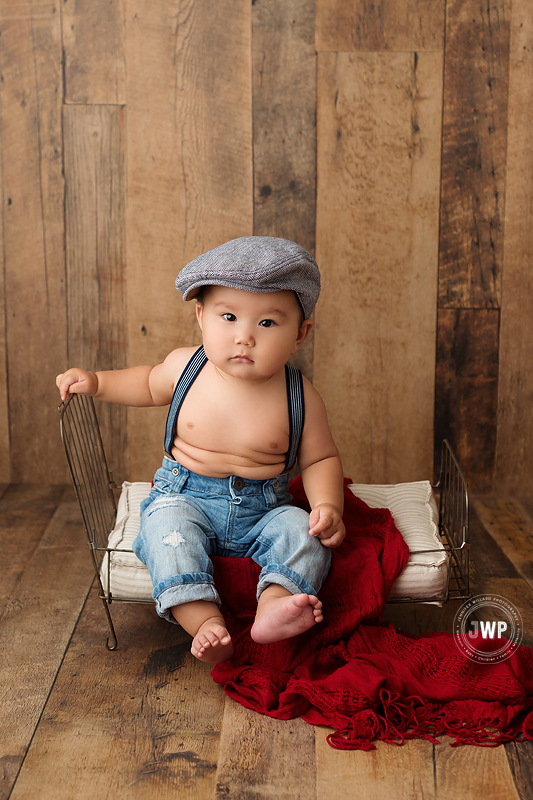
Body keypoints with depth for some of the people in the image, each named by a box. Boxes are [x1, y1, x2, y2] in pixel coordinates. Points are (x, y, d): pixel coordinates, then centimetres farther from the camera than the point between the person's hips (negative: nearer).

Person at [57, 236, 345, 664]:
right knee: (167, 528, -29)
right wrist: (97, 382, 6)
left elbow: (320, 458, 2)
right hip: (185, 496, 0)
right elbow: (150, 384, 18)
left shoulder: (300, 396, -10)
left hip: (263, 509, 0)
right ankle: (204, 620, -36)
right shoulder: (184, 366, -5)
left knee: (306, 533, -24)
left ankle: (274, 606, -40)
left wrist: (328, 505, -16)